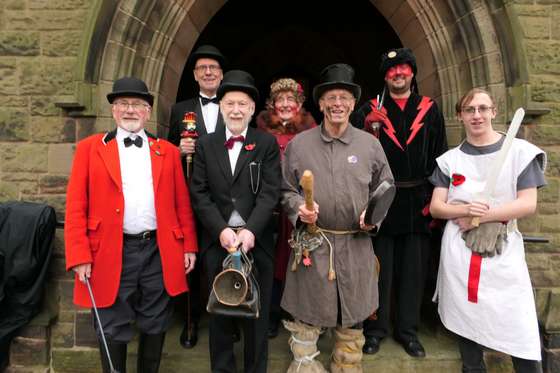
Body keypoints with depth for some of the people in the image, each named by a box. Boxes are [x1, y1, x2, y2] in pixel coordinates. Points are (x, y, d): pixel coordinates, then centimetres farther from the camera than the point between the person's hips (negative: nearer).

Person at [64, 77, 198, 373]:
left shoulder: (168, 151, 8)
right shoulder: (89, 148, 3)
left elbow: (182, 204, 6)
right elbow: (75, 207, -1)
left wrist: (189, 246, 2)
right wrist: (79, 257, -8)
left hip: (159, 251, 2)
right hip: (111, 253, -1)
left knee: (155, 326, 14)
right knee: (113, 330, 11)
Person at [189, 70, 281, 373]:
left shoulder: (267, 144, 2)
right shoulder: (205, 145, 8)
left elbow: (270, 192, -6)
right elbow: (199, 194, 0)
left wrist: (250, 230, -18)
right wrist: (222, 230, -12)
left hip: (256, 240, -1)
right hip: (217, 240, 2)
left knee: (256, 313, 11)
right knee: (220, 312, 14)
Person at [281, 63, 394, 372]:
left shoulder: (370, 145, 4)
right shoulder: (298, 144, 2)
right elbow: (286, 190, 6)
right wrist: (298, 207, -13)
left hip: (356, 245, 1)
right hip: (311, 243, -1)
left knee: (352, 319, 14)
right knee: (306, 317, 8)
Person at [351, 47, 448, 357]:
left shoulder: (429, 110, 7)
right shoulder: (370, 110, 2)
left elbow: (439, 158, 6)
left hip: (417, 202, 2)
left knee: (413, 268, 11)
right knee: (379, 268, 8)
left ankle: (407, 330, 28)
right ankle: (375, 329, 24)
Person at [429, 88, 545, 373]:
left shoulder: (520, 151, 0)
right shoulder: (449, 159, 7)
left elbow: (528, 204, -7)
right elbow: (436, 207, 2)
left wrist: (480, 216, -13)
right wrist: (465, 210, -17)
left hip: (504, 253, -2)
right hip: (459, 252, 2)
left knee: (520, 332, -3)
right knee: (466, 321, 12)